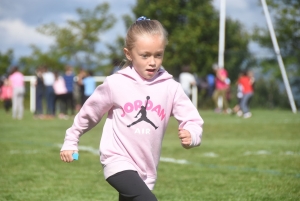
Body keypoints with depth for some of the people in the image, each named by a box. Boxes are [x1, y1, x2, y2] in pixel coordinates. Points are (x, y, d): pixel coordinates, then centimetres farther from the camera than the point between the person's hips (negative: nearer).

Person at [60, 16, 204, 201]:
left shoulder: (170, 88, -4)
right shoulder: (116, 84, -8)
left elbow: (193, 120, -5)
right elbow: (89, 112, 7)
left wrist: (191, 134, -28)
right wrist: (71, 141, 15)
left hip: (146, 170, 4)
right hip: (118, 161, -4)